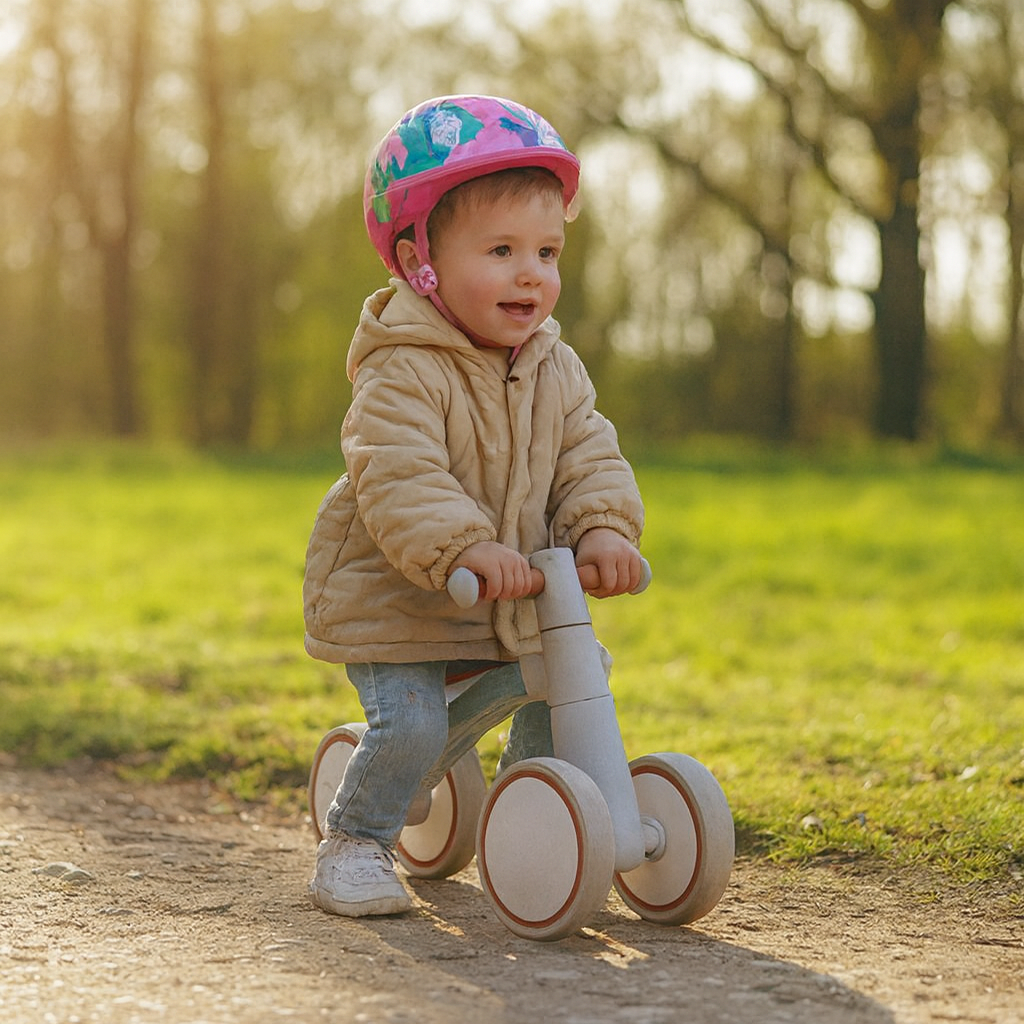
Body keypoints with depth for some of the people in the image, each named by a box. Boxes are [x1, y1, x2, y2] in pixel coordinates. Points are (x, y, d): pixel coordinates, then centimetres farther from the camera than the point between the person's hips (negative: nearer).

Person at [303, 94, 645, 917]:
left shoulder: (555, 370, 2)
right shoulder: (403, 373, -22)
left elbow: (589, 458, -1)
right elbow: (396, 479, -33)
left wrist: (605, 528, -21)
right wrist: (462, 548, -46)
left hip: (511, 604, 7)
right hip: (394, 602, -7)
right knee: (410, 725, -20)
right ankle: (355, 848, 3)